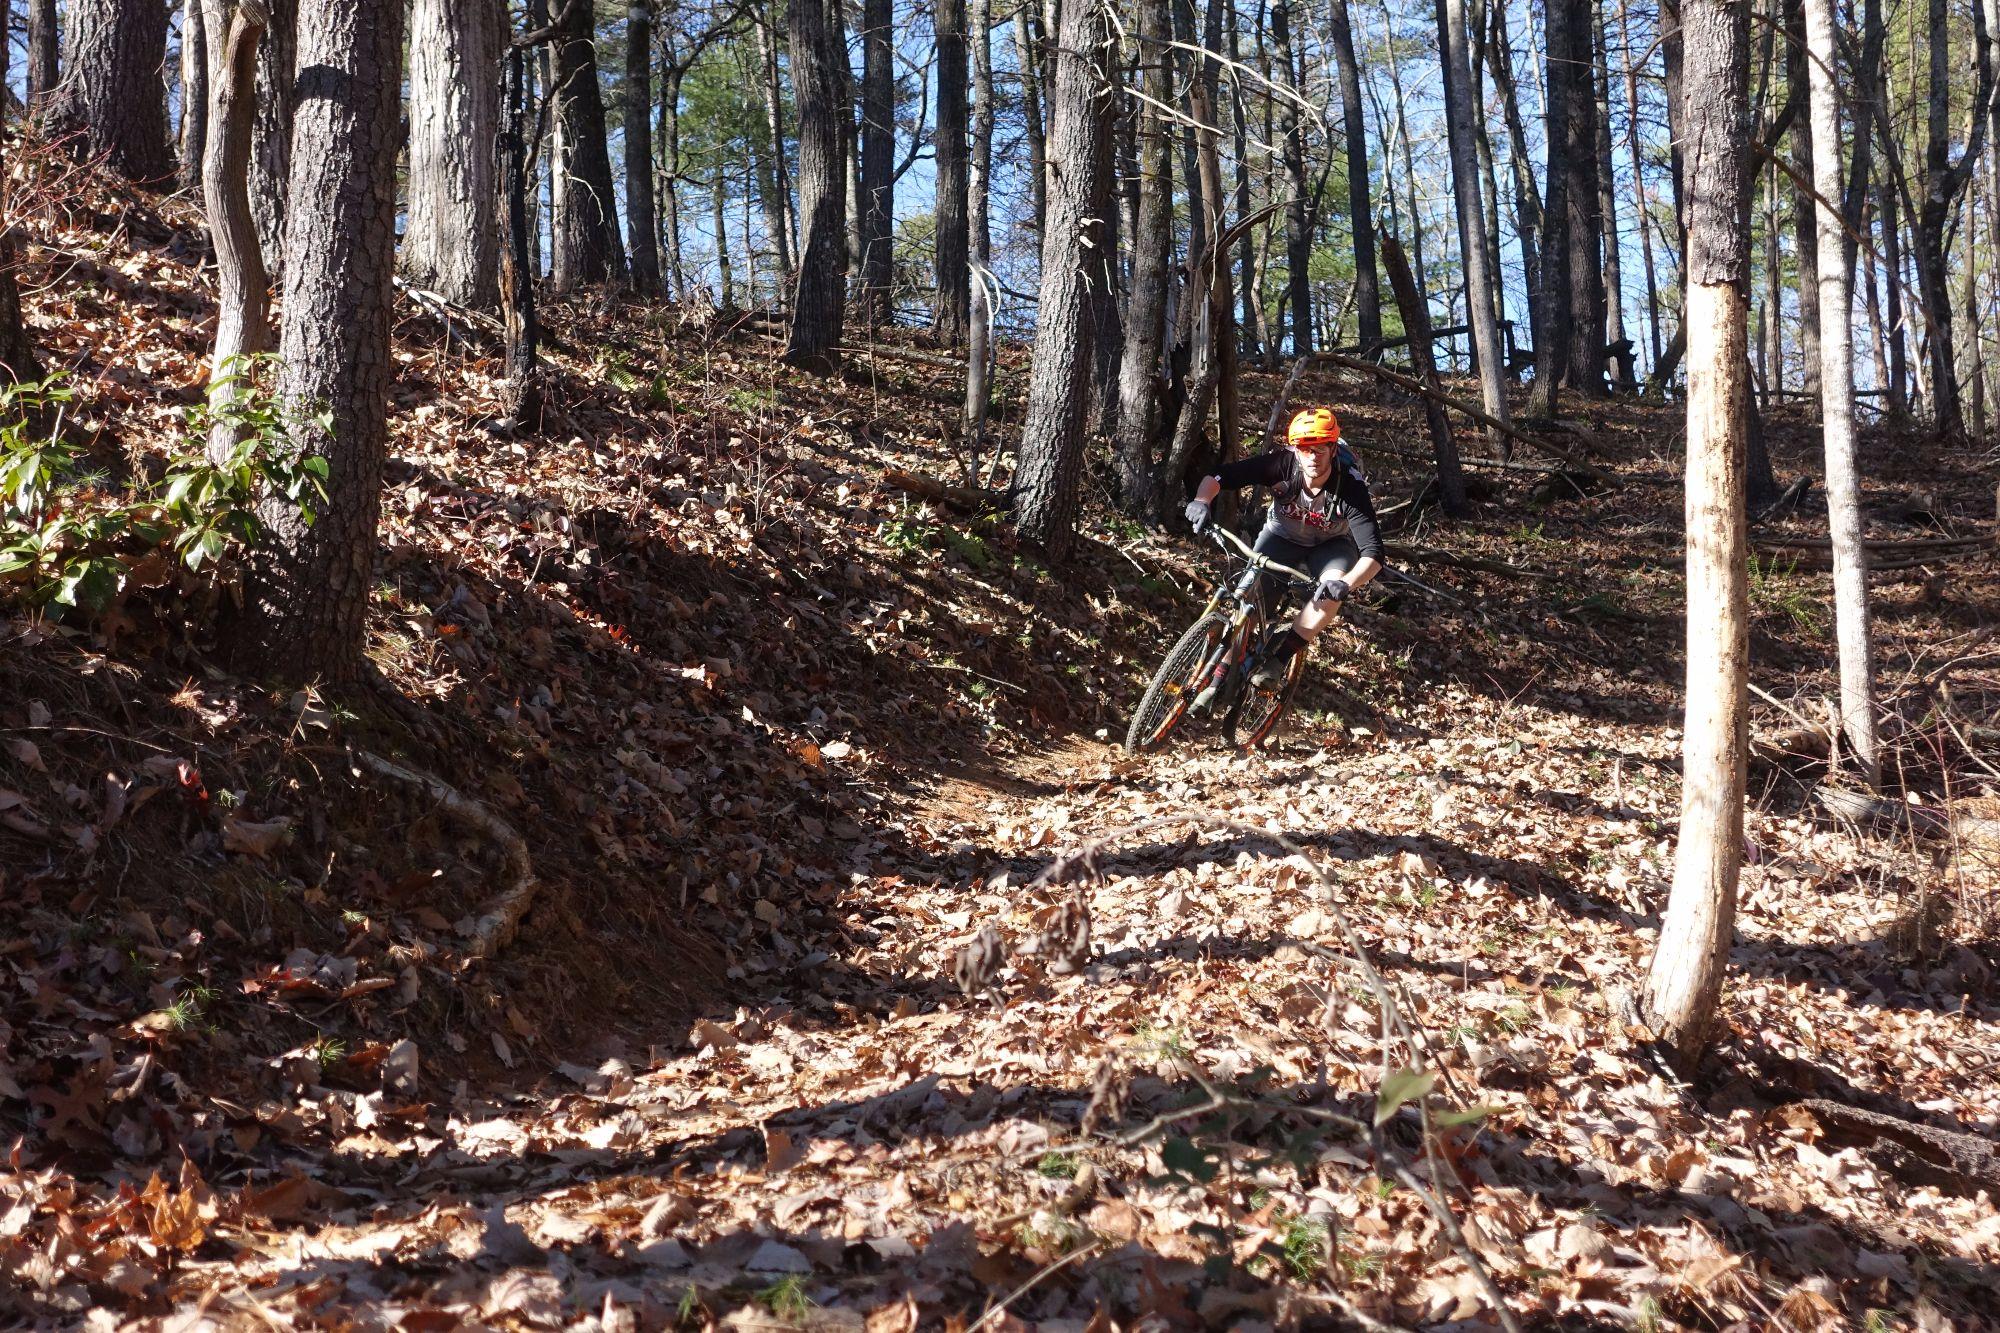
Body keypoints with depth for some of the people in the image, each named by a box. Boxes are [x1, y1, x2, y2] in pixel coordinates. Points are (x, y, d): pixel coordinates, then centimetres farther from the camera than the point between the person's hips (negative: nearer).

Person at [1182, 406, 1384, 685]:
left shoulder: (1351, 487, -33)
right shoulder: (1283, 464, -29)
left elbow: (1373, 554, -39)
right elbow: (1218, 476, -28)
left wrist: (1346, 584, -58)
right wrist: (1202, 500, -51)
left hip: (1330, 545, -1)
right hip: (1282, 537, 1)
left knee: (1334, 587, -33)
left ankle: (1280, 655, -19)